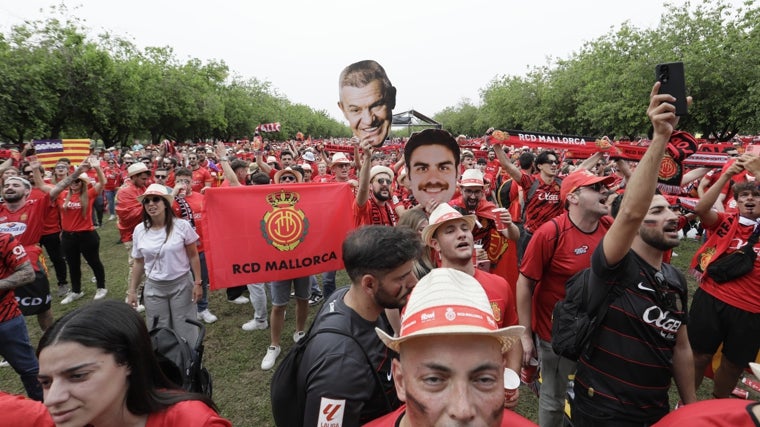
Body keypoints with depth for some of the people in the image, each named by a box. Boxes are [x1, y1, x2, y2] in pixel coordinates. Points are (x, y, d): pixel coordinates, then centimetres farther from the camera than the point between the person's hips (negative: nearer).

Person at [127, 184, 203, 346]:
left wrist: (198, 283, -7)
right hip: (153, 288, 3)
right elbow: (139, 262, 8)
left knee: (185, 330, 7)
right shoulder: (139, 230, -2)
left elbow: (193, 256, -4)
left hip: (182, 284, -2)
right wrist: (132, 290, 8)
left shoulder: (182, 226, -11)